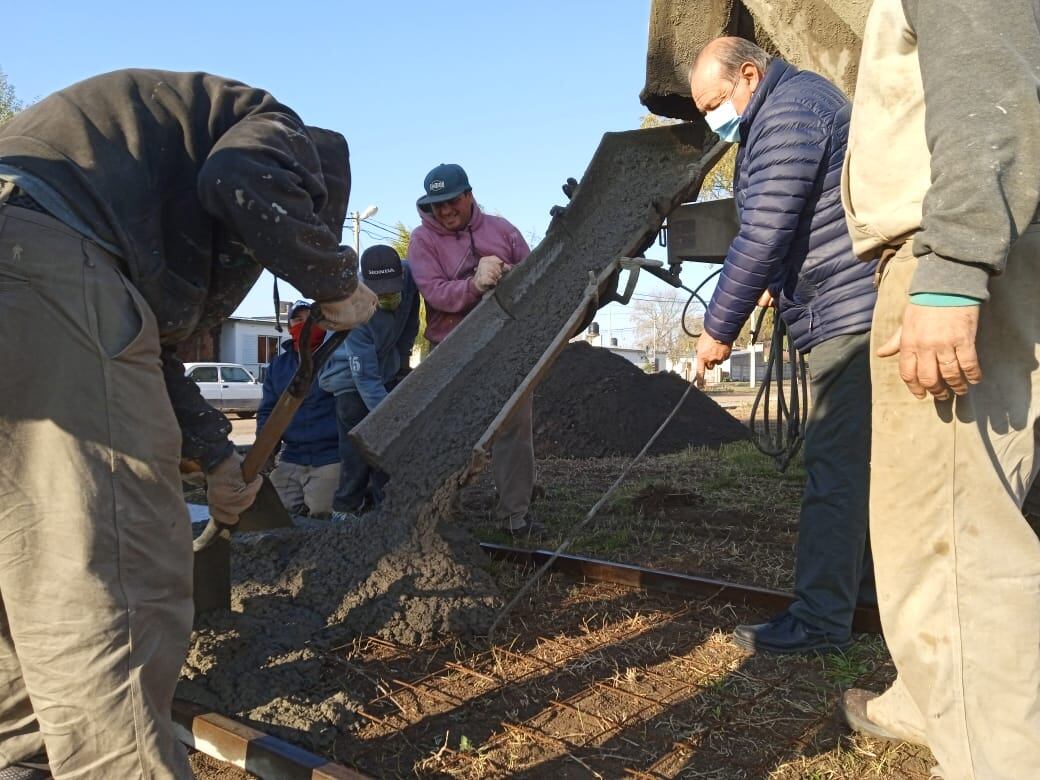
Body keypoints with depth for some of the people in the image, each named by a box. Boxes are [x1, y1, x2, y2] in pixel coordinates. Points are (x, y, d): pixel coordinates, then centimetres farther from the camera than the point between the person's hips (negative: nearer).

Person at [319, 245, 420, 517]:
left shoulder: (408, 276, -22)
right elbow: (365, 377, -35)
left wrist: (404, 355, 7)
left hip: (388, 367, 5)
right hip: (351, 376, -5)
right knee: (358, 449, -11)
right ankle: (345, 509, 3)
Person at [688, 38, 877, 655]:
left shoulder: (788, 113, -14)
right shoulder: (799, 101, 20)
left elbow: (763, 238, -20)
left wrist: (719, 328, -14)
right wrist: (779, 283, 16)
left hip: (849, 314, -11)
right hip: (852, 312, 11)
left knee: (835, 466, -9)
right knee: (858, 462, 16)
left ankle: (821, 620, -3)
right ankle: (875, 588, 27)